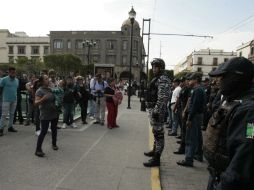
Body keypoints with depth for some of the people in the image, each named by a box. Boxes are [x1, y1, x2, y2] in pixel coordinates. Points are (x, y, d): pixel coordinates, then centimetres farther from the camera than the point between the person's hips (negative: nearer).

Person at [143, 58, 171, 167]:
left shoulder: (163, 79, -14)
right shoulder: (157, 79, 18)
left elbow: (162, 98, -23)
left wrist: (156, 111, -24)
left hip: (157, 110, -10)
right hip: (153, 109, 11)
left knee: (158, 133, -4)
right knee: (156, 132, 21)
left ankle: (156, 159, 3)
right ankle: (155, 151, 37)